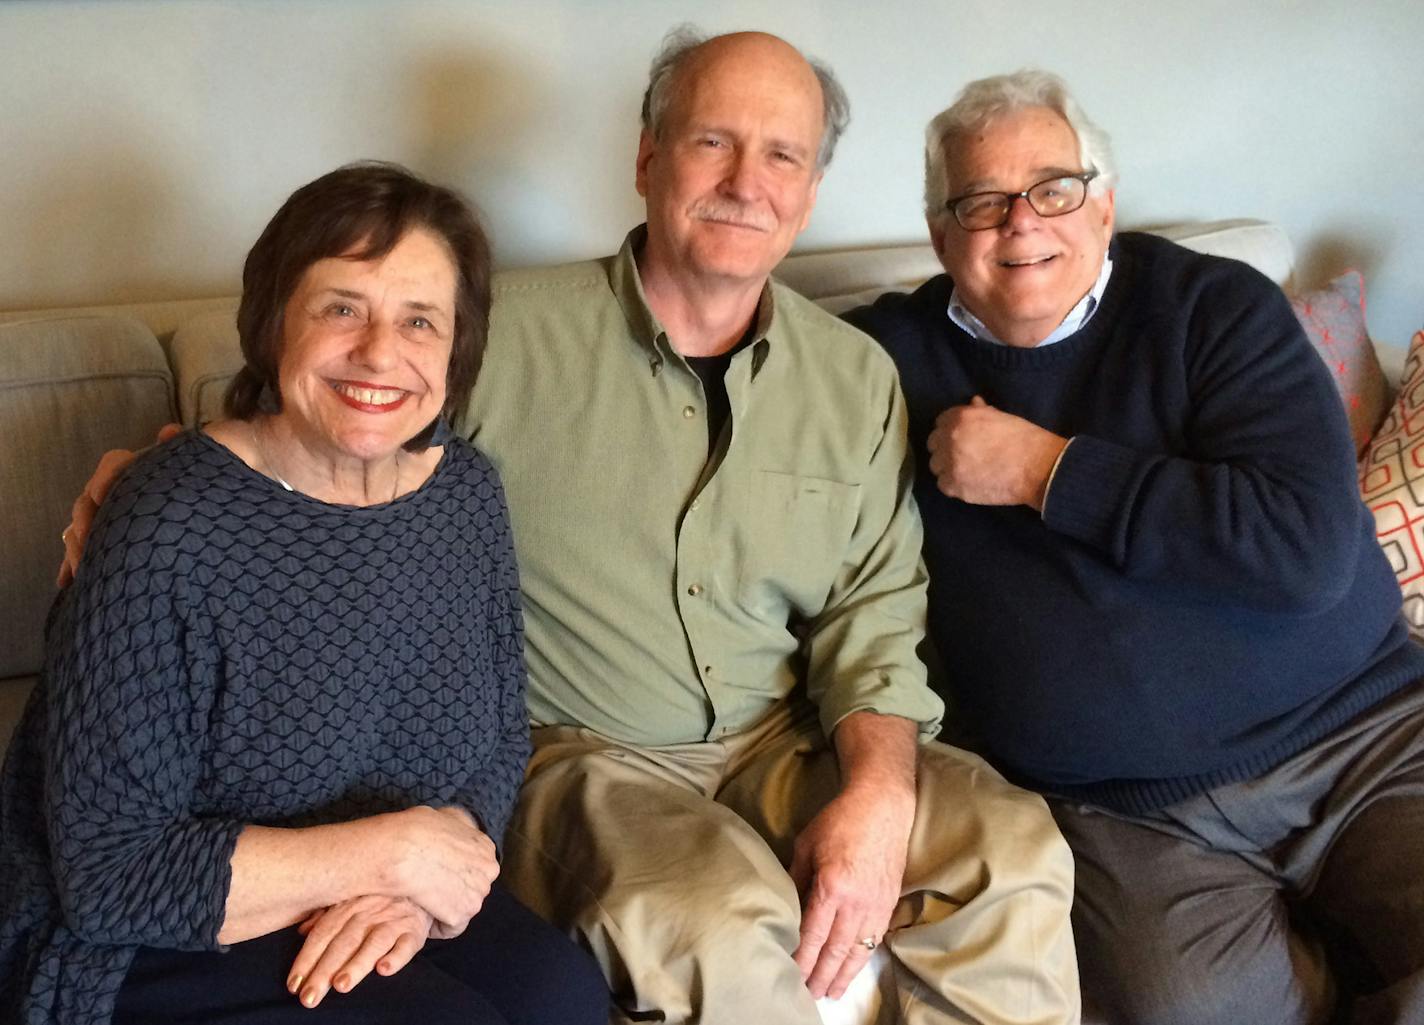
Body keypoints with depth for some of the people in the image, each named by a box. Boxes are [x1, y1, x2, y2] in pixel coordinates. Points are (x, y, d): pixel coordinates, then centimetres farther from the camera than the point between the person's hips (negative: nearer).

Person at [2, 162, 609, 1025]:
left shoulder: (466, 491, -1)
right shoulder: (171, 531, -20)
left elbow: (502, 741, 6)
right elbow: (111, 875, -20)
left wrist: (416, 887, -14)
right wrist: (392, 852, -21)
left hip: (396, 921, 5)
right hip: (159, 950, -5)